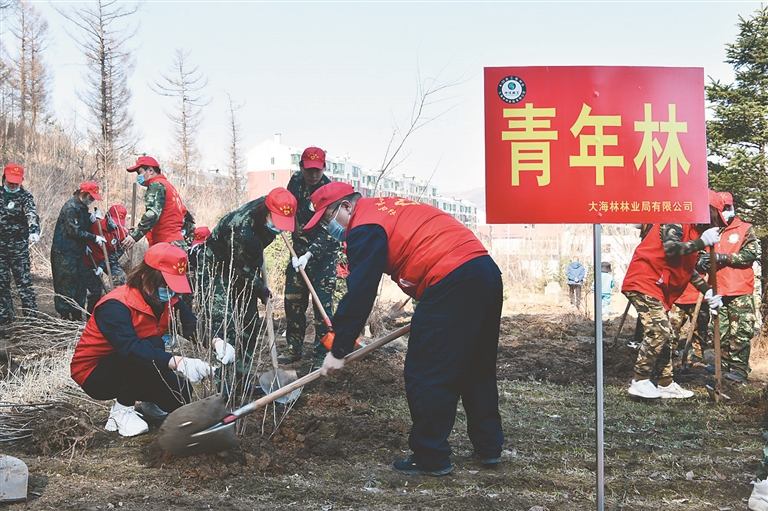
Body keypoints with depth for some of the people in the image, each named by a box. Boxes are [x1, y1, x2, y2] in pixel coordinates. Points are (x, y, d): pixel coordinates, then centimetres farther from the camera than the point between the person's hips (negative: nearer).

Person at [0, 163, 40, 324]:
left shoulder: (25, 197, -5)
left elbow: (32, 215, -23)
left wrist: (34, 232, -42)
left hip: (18, 245, -5)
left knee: (23, 281, -5)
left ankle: (30, 315, -1)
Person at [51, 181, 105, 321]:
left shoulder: (83, 207, 13)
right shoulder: (70, 207, -16)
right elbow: (74, 231, -21)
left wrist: (91, 220, 0)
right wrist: (94, 238, -18)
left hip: (77, 251, 10)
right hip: (65, 253, -9)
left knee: (80, 282, 10)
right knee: (67, 284, -5)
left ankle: (77, 315, 17)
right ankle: (66, 315, 1)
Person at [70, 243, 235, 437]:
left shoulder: (168, 300, -6)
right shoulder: (115, 306, -30)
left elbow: (192, 325, -13)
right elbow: (130, 347, -45)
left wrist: (217, 342, -37)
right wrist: (178, 362, -58)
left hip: (130, 372, 7)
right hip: (93, 375, -7)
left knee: (180, 397, -13)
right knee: (152, 346, -31)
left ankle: (148, 401, 20)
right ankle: (122, 410, -15)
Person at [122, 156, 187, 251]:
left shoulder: (156, 185, -6)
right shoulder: (167, 184, 25)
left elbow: (152, 214, -20)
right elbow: (183, 211, 26)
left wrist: (134, 236, -25)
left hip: (166, 244, -10)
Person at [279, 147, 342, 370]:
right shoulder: (296, 181, 0)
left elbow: (327, 233, -24)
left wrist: (309, 255, -34)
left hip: (324, 253, -6)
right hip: (299, 250, 6)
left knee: (322, 303, -7)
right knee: (293, 300, 9)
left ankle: (322, 355, 2)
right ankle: (294, 348, 24)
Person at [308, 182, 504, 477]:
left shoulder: (365, 228, -4)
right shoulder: (389, 207, 24)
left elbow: (359, 294, -9)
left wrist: (339, 350, -5)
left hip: (452, 285, -10)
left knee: (425, 374, 0)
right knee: (478, 368, 20)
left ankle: (431, 457, 6)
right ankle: (489, 447, 30)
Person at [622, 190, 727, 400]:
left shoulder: (693, 230, 19)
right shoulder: (676, 221, -11)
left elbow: (688, 268, 23)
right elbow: (670, 249, -28)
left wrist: (708, 291, 14)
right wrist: (701, 242, -22)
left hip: (658, 288, 11)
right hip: (643, 282, -11)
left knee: (665, 336, 11)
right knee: (658, 332, -16)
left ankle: (666, 384, 17)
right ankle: (640, 381, -10)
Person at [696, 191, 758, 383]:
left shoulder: (745, 229, 4)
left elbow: (750, 254, -9)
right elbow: (698, 254, 13)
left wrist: (722, 257, -18)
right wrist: (701, 261, -12)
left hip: (740, 292, -4)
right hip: (717, 292, 4)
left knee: (740, 332, -4)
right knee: (720, 333, 7)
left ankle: (739, 369, 0)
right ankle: (723, 368, 14)